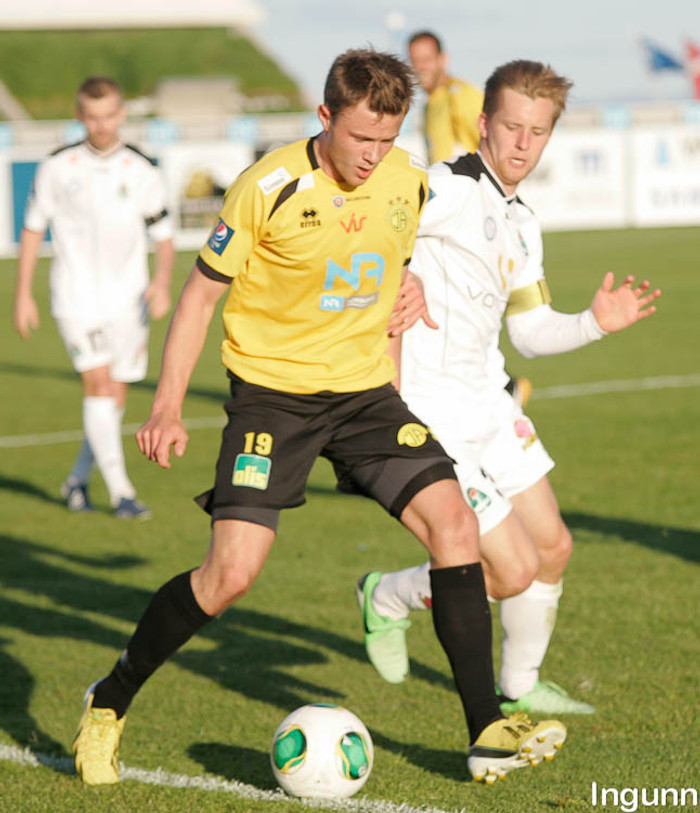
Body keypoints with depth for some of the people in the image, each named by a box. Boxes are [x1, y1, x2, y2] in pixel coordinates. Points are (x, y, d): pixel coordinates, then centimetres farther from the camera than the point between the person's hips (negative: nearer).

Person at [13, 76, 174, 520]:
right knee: (99, 384, -16)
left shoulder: (142, 170, 0)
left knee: (115, 398, 7)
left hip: (129, 299, 3)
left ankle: (78, 479, 27)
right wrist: (23, 294, 4)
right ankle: (120, 491, -15)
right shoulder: (58, 167, -2)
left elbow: (163, 234, 5)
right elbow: (33, 228, 7)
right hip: (78, 296, -3)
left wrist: (163, 282, -14)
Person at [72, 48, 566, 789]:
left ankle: (487, 734, -6)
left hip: (365, 388, 4)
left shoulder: (408, 181, 0)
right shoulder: (268, 188, -14)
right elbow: (202, 292, -6)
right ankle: (108, 705, 7)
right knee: (232, 570, -15)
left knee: (452, 521, -13)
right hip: (272, 389, -4)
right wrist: (168, 407, -12)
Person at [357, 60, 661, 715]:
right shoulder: (451, 189, -15)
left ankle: (519, 689, 34)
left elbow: (530, 331, 19)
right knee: (513, 572, -8)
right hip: (430, 412, -9)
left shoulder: (522, 226, 13)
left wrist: (595, 323, 4)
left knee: (552, 548, 14)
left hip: (487, 403, 9)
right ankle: (388, 598, 18)